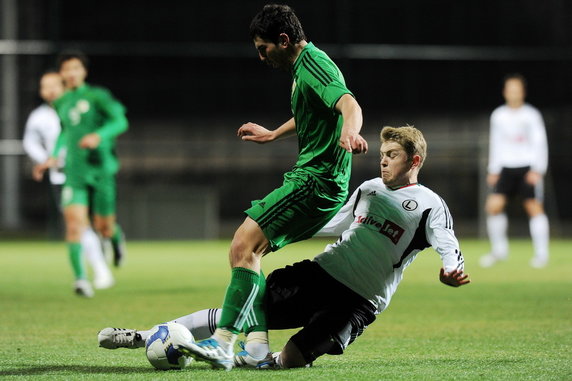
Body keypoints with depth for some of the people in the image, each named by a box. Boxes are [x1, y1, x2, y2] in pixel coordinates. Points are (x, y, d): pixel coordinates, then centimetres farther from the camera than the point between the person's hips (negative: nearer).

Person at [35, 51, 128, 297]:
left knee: (104, 228, 3)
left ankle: (117, 240, 41)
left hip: (100, 168, -3)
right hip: (74, 173, 3)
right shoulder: (61, 104, 11)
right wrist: (54, 156, 20)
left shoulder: (97, 96, -5)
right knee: (74, 222, -14)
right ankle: (80, 278, -15)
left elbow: (120, 121, -14)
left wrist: (99, 135, -31)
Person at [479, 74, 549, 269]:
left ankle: (541, 253, 0)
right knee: (494, 205, -9)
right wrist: (493, 171, 11)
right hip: (506, 168, 3)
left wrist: (537, 170, -12)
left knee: (534, 207, -7)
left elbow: (540, 143, -3)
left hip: (528, 167, -3)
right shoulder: (498, 116, 8)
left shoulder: (531, 115, -2)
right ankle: (499, 249, 5)